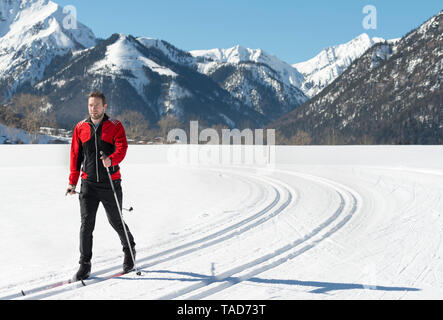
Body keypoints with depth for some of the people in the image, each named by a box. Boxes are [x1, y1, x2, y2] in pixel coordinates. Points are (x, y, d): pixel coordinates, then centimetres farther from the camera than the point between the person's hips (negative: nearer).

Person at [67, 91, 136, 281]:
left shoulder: (115, 126, -1)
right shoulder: (80, 128, 7)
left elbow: (122, 149, -13)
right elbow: (75, 155, 11)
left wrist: (111, 160, -35)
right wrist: (72, 182, 8)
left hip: (111, 183, -2)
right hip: (88, 183, 2)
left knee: (116, 221, 9)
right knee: (86, 224, -4)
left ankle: (129, 249, 35)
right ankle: (85, 265, 4)